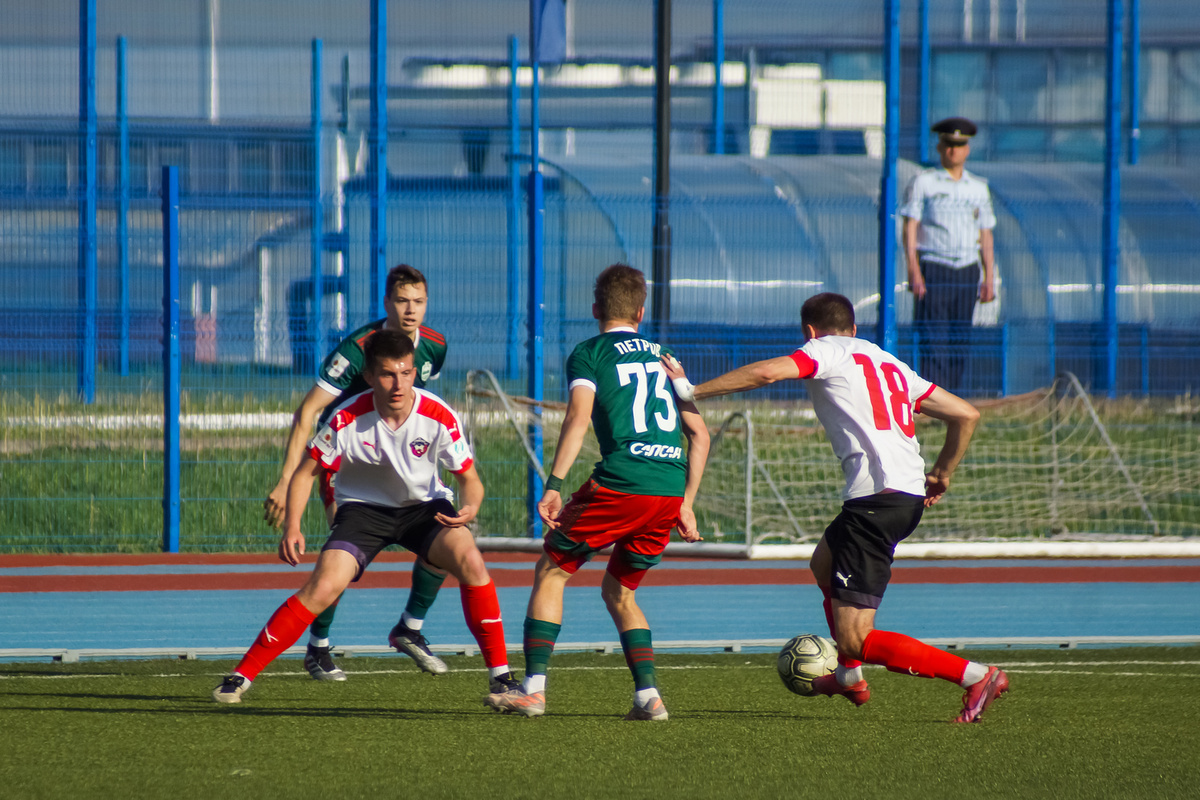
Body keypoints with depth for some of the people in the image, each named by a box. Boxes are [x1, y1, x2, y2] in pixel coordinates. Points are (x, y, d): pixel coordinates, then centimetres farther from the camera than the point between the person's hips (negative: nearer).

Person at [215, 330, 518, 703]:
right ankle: (241, 676, -10)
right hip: (363, 506, -1)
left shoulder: (439, 417, -21)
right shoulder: (348, 420, -22)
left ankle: (500, 675, -16)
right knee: (323, 588, -21)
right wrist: (292, 528, -23)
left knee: (470, 561, -27)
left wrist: (469, 509, -33)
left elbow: (470, 479, -10)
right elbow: (306, 472, -9)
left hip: (424, 505, 1)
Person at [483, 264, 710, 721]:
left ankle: (533, 688, 0)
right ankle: (648, 696, 8)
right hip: (670, 490, 5)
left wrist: (553, 486, -15)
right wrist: (685, 505, 21)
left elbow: (579, 418, -11)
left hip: (621, 480, -5)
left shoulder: (589, 354, 7)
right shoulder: (663, 356, 22)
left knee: (551, 571, 10)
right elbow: (699, 433, 18)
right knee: (618, 590, 22)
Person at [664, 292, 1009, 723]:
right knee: (824, 562, 36)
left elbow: (766, 372, -13)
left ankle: (976, 676, -15)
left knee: (853, 638, -8)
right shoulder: (890, 363, 25)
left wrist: (693, 391, -4)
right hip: (911, 495, 9)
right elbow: (966, 415, 22)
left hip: (876, 496, -9)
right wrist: (942, 474, 32)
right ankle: (850, 676, 44)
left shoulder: (827, 350, 4)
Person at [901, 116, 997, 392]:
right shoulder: (923, 183, 3)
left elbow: (985, 235, 16)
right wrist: (913, 271, -14)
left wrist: (989, 277, 7)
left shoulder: (978, 188, 15)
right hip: (933, 268, -4)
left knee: (960, 340, 5)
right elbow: (910, 227, -3)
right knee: (933, 340, -12)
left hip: (967, 272, 4)